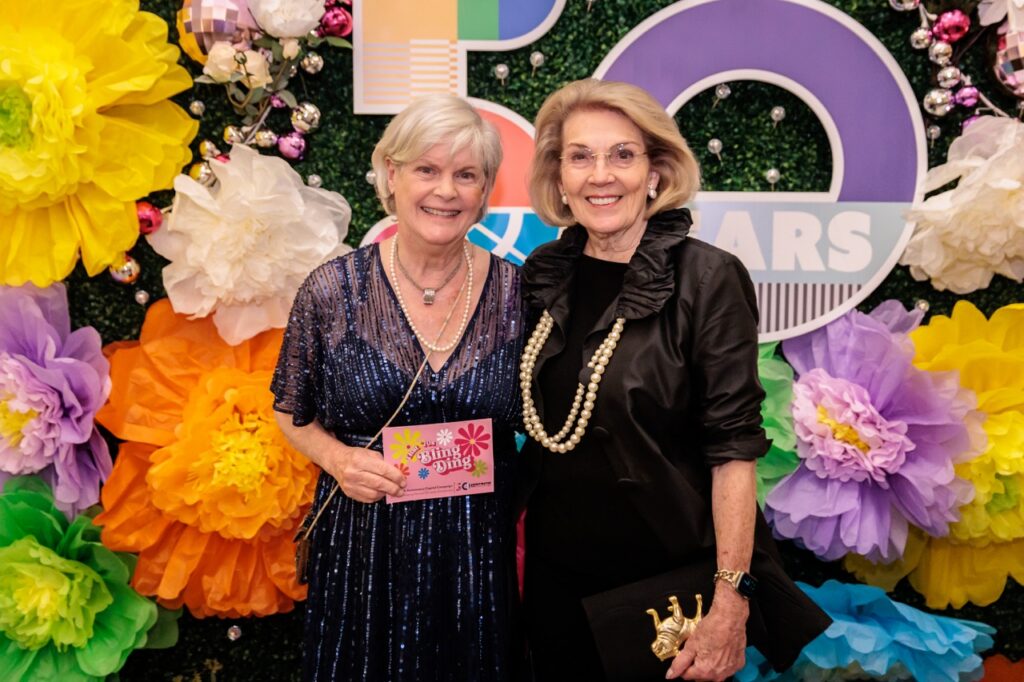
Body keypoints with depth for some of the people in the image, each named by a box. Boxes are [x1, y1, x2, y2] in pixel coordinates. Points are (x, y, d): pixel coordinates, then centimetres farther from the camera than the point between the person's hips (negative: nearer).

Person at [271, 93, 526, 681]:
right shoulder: (333, 291, -8)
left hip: (481, 552, 1)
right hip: (364, 550, -1)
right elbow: (293, 413, 4)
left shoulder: (517, 292, -6)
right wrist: (337, 458, -13)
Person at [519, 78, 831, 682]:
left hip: (667, 575, -4)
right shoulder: (544, 275, 0)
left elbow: (733, 447, -18)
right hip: (555, 572, 5)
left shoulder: (706, 277, -15)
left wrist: (729, 606, -21)